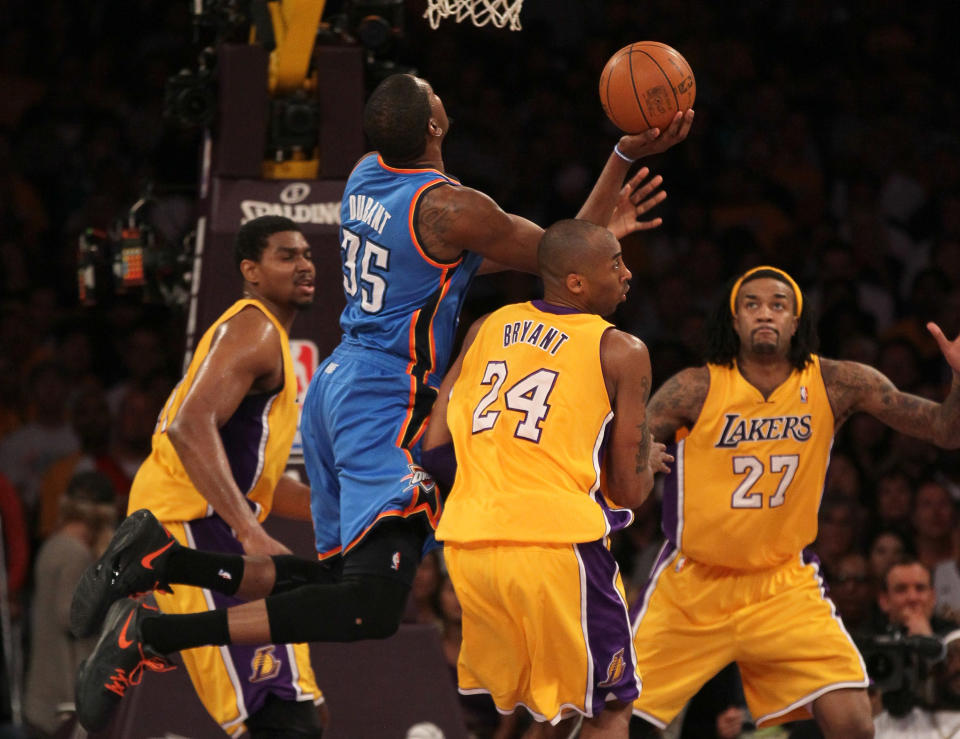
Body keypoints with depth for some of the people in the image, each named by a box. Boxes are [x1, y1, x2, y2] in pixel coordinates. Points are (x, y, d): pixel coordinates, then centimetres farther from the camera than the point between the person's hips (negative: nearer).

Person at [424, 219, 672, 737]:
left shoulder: (487, 327, 14)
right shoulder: (622, 353, 0)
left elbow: (434, 450, 12)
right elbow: (629, 491, 0)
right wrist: (647, 459, 22)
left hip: (469, 543, 6)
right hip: (556, 543, -6)